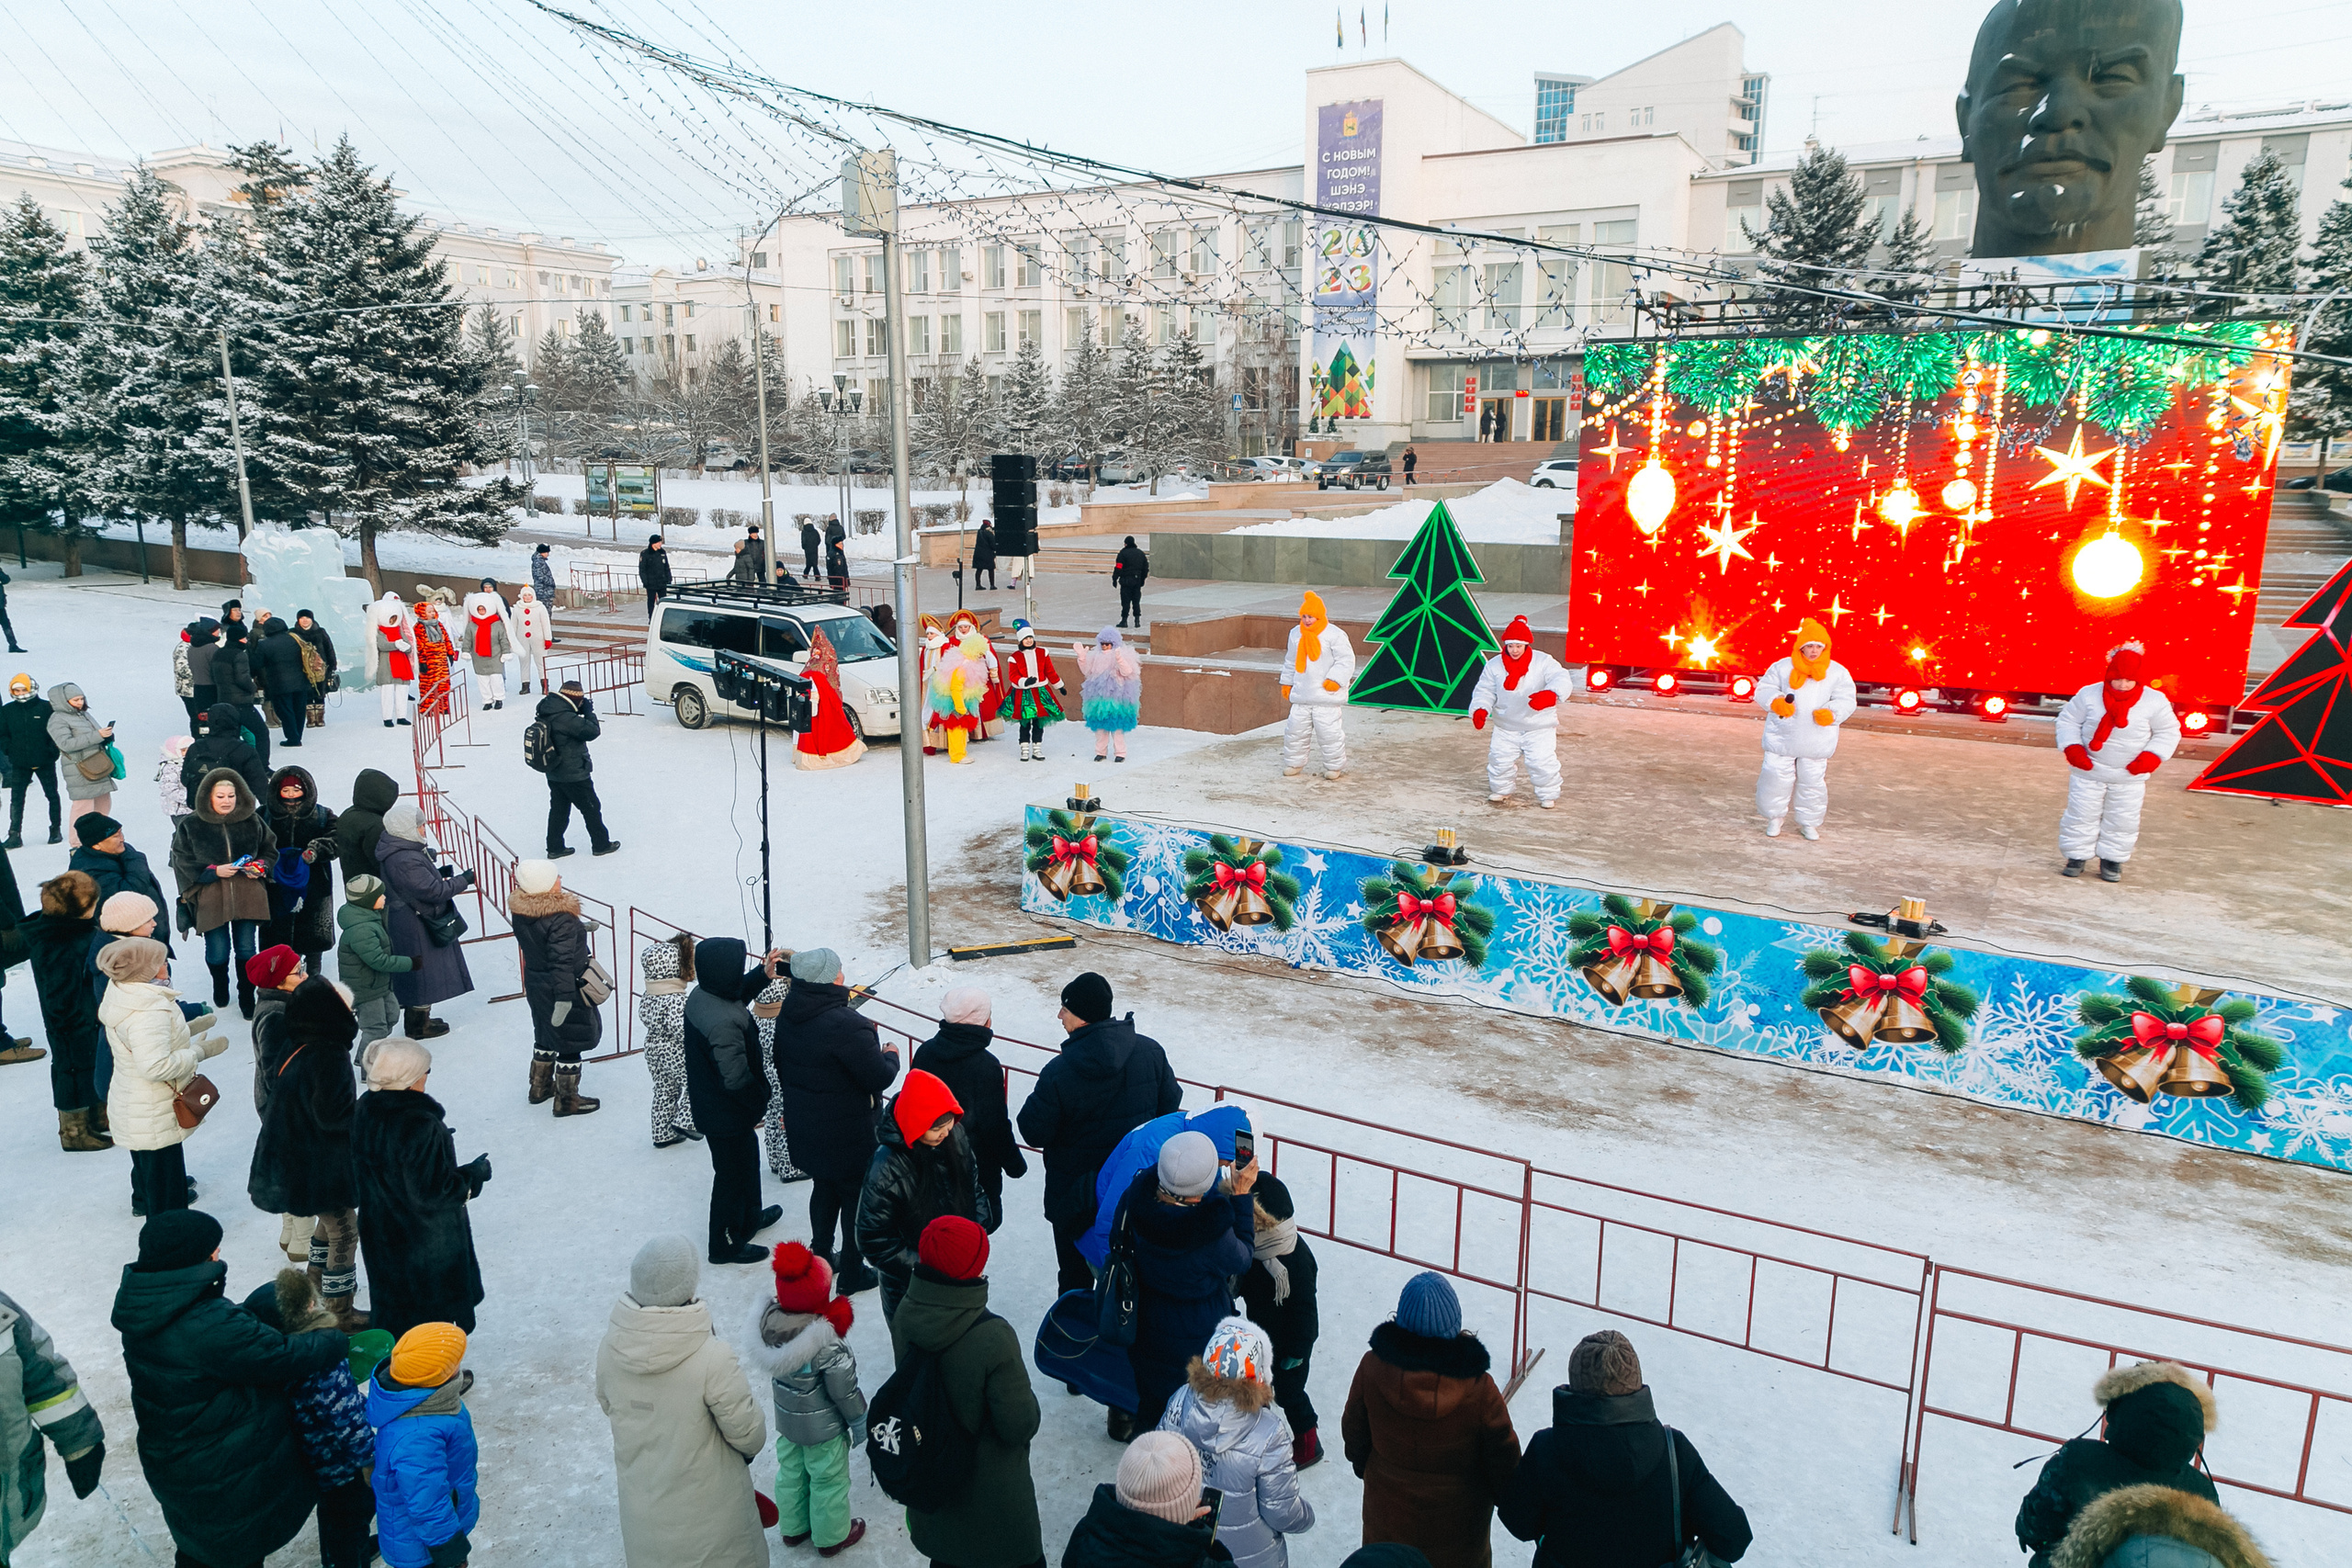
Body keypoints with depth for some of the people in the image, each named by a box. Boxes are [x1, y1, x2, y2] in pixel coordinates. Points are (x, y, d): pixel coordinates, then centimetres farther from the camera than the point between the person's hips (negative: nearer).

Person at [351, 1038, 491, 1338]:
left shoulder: (366, 1109, -8)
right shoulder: (421, 1126, -33)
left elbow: (357, 1175, 8)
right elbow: (433, 1192, -28)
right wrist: (475, 1174, -12)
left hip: (380, 1232, 8)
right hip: (426, 1242, -8)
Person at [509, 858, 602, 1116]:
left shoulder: (519, 911, -3)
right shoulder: (561, 918, -29)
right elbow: (561, 961, -31)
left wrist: (580, 927, 23)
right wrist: (565, 997, -29)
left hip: (535, 983, 8)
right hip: (563, 988, -8)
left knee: (545, 1035, 27)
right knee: (570, 1044, 8)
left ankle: (540, 1087, 43)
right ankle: (567, 1100, 19)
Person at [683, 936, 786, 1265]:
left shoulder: (699, 996, -8)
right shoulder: (724, 1023, -36)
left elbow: (735, 995, 16)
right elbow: (737, 1079, -31)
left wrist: (762, 974, 7)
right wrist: (761, 1101, -14)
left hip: (708, 1104, 9)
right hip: (727, 1115, -9)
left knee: (747, 1162, 29)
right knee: (732, 1176, 12)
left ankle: (749, 1219, 50)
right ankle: (725, 1244, 31)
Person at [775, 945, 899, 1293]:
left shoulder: (788, 1014, -5)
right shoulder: (846, 1026, -31)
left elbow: (781, 1067, 9)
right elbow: (878, 1078, -24)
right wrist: (891, 1056, -3)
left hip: (804, 1128, 7)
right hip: (846, 1136, -7)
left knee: (824, 1189, 26)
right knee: (857, 1198, 11)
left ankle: (820, 1256, 41)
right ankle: (853, 1274, 24)